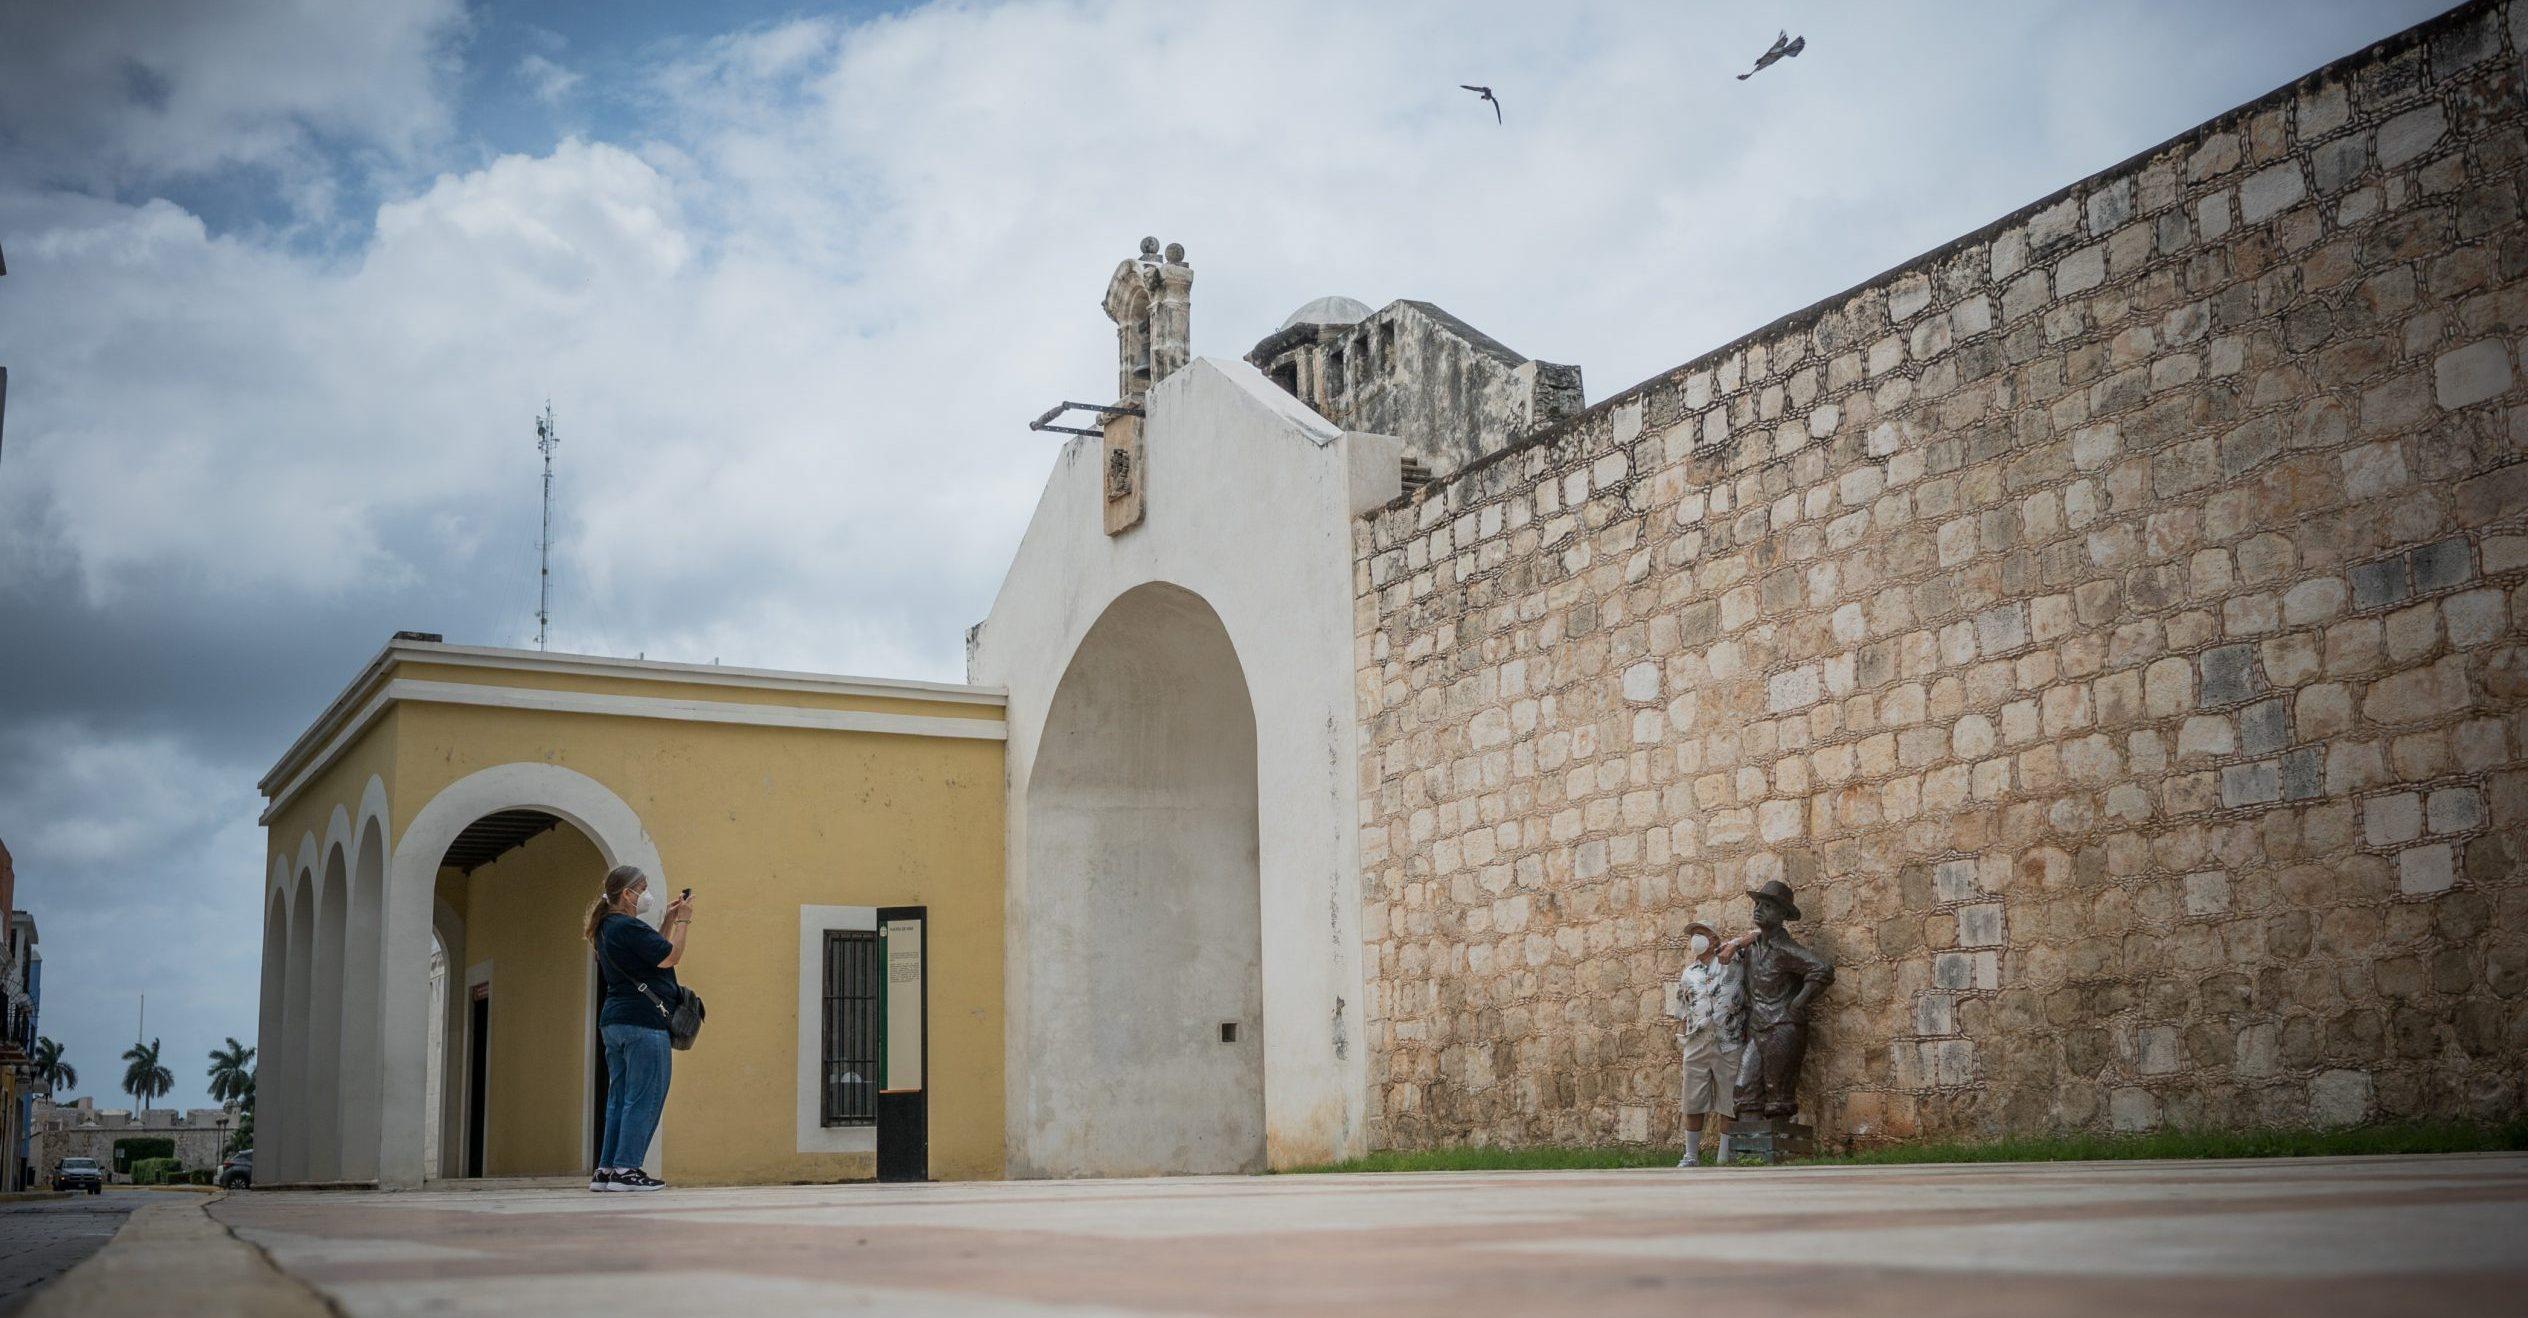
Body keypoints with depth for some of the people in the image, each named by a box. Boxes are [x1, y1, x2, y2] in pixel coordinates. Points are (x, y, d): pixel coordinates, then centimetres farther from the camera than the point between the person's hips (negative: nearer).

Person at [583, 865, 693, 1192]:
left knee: (620, 1099, 12)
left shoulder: (606, 928, 18)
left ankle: (605, 1170, 11)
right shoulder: (629, 927, -14)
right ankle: (625, 1169, -9)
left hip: (613, 1021, 10)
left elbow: (652, 949, 25)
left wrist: (669, 920, 21)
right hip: (643, 1021, -10)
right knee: (644, 1099, -7)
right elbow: (670, 956, -15)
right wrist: (682, 921, -4)